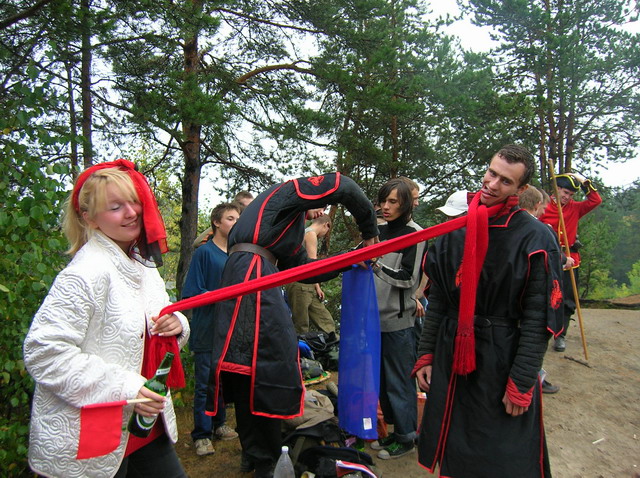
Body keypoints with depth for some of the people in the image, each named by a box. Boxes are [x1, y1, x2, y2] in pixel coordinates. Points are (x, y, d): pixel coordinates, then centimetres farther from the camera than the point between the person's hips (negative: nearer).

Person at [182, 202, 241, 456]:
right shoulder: (204, 252, -8)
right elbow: (192, 293, -12)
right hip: (207, 331, -6)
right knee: (205, 384, 2)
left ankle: (219, 424, 32)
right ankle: (202, 435, 15)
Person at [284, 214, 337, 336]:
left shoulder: (304, 233, 24)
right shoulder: (311, 234, -5)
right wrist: (317, 286, -6)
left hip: (306, 285, 10)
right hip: (299, 283, -10)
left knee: (324, 320, 4)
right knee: (301, 326, -6)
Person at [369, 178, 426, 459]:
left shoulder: (414, 234, -9)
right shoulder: (380, 231, 10)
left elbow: (409, 278, -14)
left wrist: (377, 266, -22)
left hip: (399, 320, -7)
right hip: (377, 315, 7)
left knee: (399, 380, 3)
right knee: (383, 378, 14)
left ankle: (406, 438, 18)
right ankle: (394, 430, 29)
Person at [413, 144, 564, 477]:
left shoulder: (534, 238, -10)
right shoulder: (456, 230, 3)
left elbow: (537, 319, -12)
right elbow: (437, 300, 6)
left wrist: (521, 383, -14)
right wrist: (425, 355, 5)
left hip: (503, 359, -4)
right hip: (451, 356, 4)